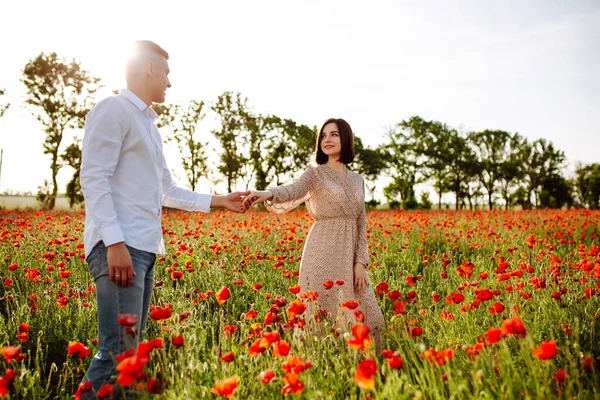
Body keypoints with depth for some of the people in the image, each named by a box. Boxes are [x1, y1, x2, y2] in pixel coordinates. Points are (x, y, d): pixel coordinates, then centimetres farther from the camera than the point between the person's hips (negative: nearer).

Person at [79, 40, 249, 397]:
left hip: (145, 248, 9)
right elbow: (93, 178, -13)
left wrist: (218, 201, 23)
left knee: (131, 348, 9)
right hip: (119, 245, -9)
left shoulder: (149, 125, 25)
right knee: (119, 353, -14)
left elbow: (167, 192, 28)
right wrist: (115, 242, -21)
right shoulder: (113, 110, -2)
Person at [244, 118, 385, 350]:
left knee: (364, 316, 8)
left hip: (349, 258, 5)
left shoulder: (358, 181, 15)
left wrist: (360, 262, 0)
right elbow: (293, 191, -22)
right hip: (323, 256, -5)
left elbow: (361, 225, 11)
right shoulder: (314, 174, 0)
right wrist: (269, 194, -45)